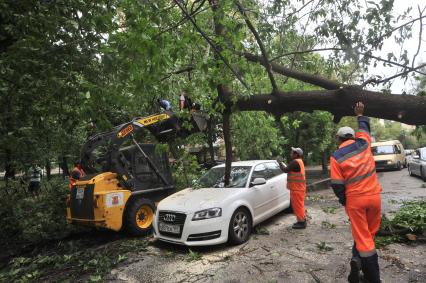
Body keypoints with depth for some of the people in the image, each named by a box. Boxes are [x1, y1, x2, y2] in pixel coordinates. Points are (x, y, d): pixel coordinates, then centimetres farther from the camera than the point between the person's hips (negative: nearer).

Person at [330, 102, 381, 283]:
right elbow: (364, 128, 21)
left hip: (354, 199, -2)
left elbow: (337, 184, -8)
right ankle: (358, 260, 14)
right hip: (374, 195, 3)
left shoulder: (336, 157, -8)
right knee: (369, 233, 18)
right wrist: (360, 114, 37)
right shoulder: (363, 143, -1)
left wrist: (343, 200, 7)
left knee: (362, 236, 6)